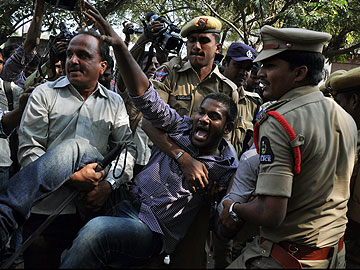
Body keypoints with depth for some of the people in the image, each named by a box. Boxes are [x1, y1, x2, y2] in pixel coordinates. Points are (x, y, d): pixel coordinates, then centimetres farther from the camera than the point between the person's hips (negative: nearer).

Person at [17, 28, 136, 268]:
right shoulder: (45, 93, 4)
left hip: (94, 211, 2)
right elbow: (29, 150, -3)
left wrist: (109, 184, -14)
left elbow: (127, 147, 5)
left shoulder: (114, 102, 11)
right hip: (45, 210, -1)